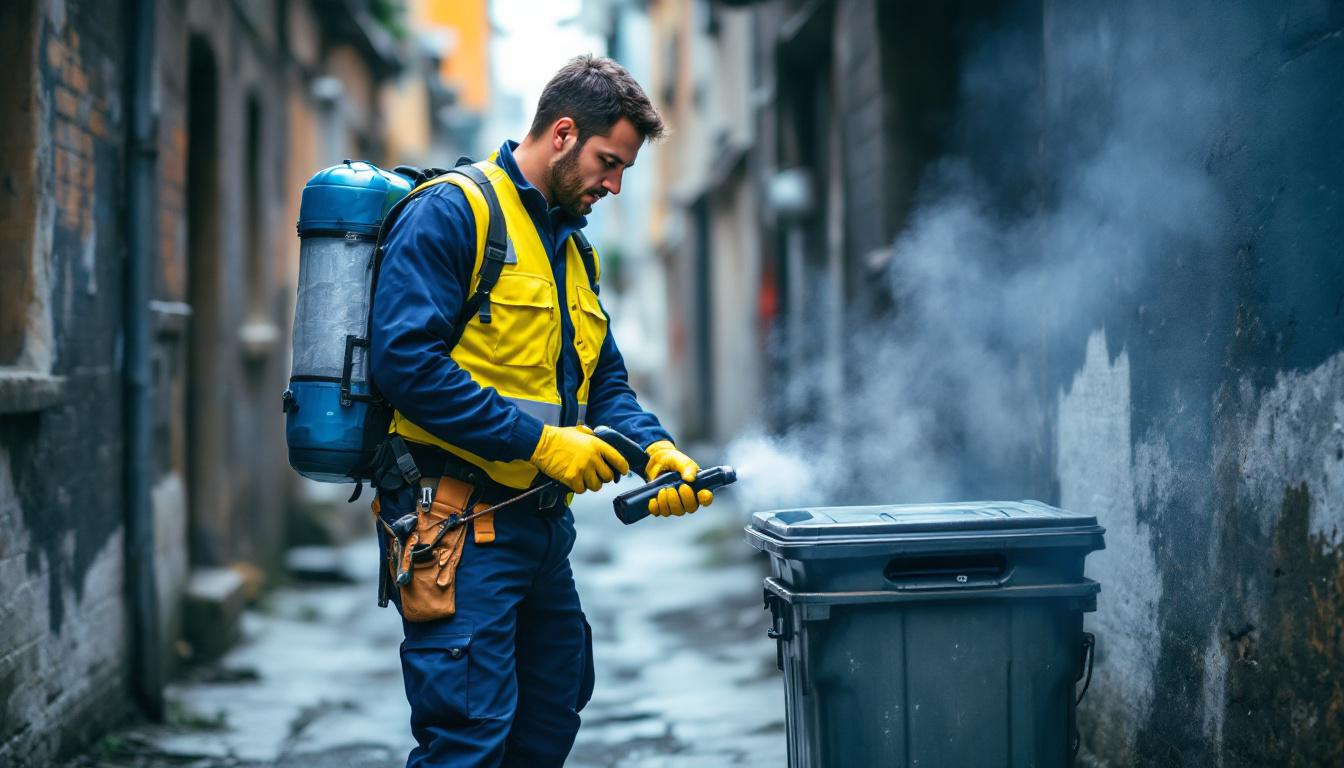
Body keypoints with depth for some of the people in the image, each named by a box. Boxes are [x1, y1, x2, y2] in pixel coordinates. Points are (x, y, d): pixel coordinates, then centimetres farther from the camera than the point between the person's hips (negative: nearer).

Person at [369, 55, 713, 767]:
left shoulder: (571, 247, 18)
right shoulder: (452, 212, -11)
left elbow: (604, 381, 19)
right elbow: (406, 358, -22)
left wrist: (656, 450, -2)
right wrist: (539, 442, -21)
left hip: (540, 520, 9)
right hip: (457, 518, -9)